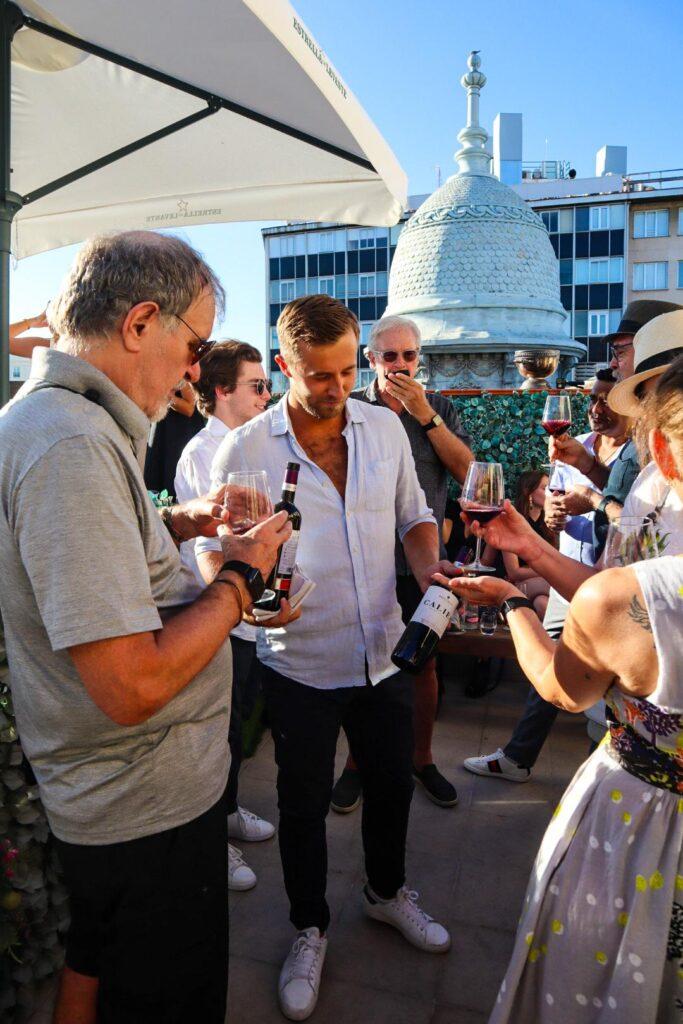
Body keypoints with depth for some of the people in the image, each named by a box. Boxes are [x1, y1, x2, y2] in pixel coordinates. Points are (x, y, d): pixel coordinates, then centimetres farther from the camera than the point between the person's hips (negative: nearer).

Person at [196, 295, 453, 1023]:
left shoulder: (385, 427, -2)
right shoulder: (244, 449, -14)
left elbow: (413, 516, 9)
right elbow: (214, 548, -8)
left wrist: (428, 568, -10)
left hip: (382, 653, 4)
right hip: (300, 665, -3)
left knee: (391, 783, 22)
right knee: (303, 804, 16)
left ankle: (386, 892, 53)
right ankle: (309, 929, 44)